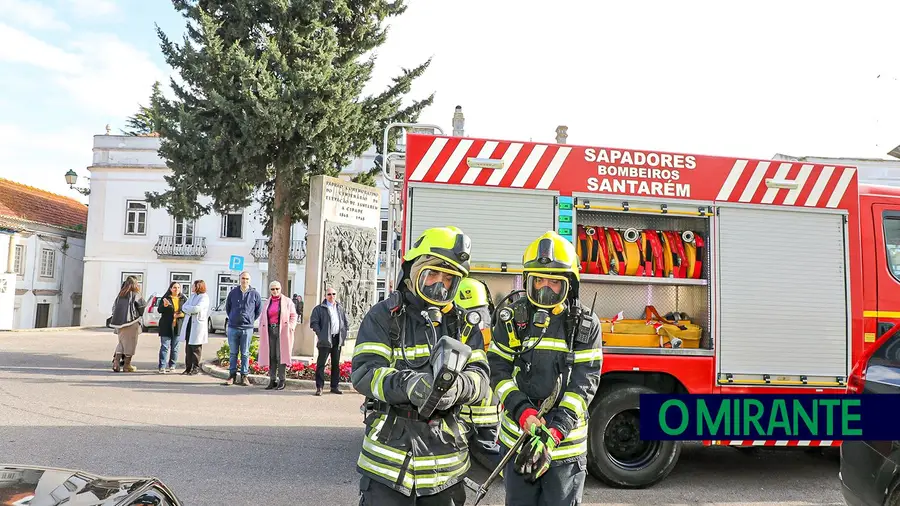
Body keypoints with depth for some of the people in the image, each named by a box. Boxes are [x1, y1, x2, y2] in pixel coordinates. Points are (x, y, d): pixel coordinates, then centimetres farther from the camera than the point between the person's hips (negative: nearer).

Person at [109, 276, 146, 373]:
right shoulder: (135, 295, -10)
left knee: (121, 343, 16)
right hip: (131, 322, -5)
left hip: (119, 321, 6)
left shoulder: (120, 295, 7)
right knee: (130, 343, 5)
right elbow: (144, 304, -3)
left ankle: (116, 362, 3)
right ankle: (127, 365, 10)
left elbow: (114, 307, 11)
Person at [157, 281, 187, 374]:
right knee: (165, 346, -6)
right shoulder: (165, 298, 1)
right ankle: (162, 367, -5)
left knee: (174, 348, 8)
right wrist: (164, 305, -22)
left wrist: (182, 314, -9)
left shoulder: (183, 299, 7)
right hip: (166, 326, -2)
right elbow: (159, 310, -2)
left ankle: (172, 366, 16)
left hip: (178, 326, 2)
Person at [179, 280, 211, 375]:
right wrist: (192, 310, -11)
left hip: (198, 325, -7)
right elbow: (184, 307, 9)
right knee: (188, 348, 6)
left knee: (196, 348, -3)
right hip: (189, 323, 7)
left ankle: (196, 368, 4)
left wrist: (188, 309, -6)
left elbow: (197, 308, -20)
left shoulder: (204, 297, -6)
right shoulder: (193, 296, 18)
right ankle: (188, 368, 11)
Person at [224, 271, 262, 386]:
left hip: (247, 328, -2)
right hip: (233, 328, 2)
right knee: (233, 353, 7)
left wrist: (251, 320, 7)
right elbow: (227, 307, 18)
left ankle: (244, 376, 8)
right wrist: (232, 318, 14)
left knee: (245, 353, 3)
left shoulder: (254, 294, 0)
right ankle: (232, 375, 14)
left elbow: (259, 309, 10)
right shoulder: (233, 292, 5)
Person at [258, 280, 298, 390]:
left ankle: (281, 381, -2)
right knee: (271, 356, 4)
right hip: (270, 331, 4)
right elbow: (262, 317, 19)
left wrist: (290, 328, -9)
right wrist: (261, 330, 7)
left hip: (282, 331, -4)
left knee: (280, 355, -7)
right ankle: (272, 380, 9)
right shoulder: (268, 303, 16)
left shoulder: (287, 302, 4)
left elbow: (293, 315, 3)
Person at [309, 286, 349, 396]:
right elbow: (313, 322, -5)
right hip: (325, 340, -5)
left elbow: (346, 323, 20)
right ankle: (319, 387, 0)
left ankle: (335, 386, 17)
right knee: (321, 363, -5)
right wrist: (320, 334, -13)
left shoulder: (340, 308, 15)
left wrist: (343, 334, 8)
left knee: (336, 364, 9)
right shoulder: (319, 308, -1)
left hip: (338, 339, 5)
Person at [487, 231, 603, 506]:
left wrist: (554, 434, -17)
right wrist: (525, 415, -17)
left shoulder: (585, 324, -3)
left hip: (566, 442, -1)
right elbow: (498, 370, -3)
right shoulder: (511, 318, 0)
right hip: (517, 438, 1)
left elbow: (584, 382, -8)